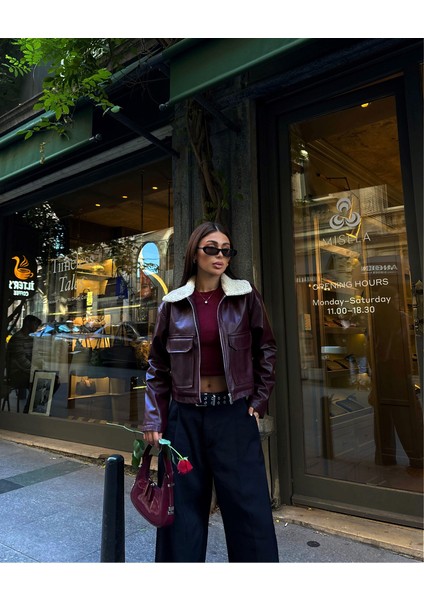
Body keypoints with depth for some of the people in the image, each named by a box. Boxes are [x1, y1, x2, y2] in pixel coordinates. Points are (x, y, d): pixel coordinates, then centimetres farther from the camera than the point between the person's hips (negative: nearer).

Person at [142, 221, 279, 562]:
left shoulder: (246, 297, 0)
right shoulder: (173, 304, 2)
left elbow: (266, 350, 7)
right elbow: (157, 366, 5)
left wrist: (259, 401, 2)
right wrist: (154, 421, -1)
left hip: (234, 414, 0)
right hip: (184, 416, 1)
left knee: (248, 506, 6)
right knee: (183, 508, 11)